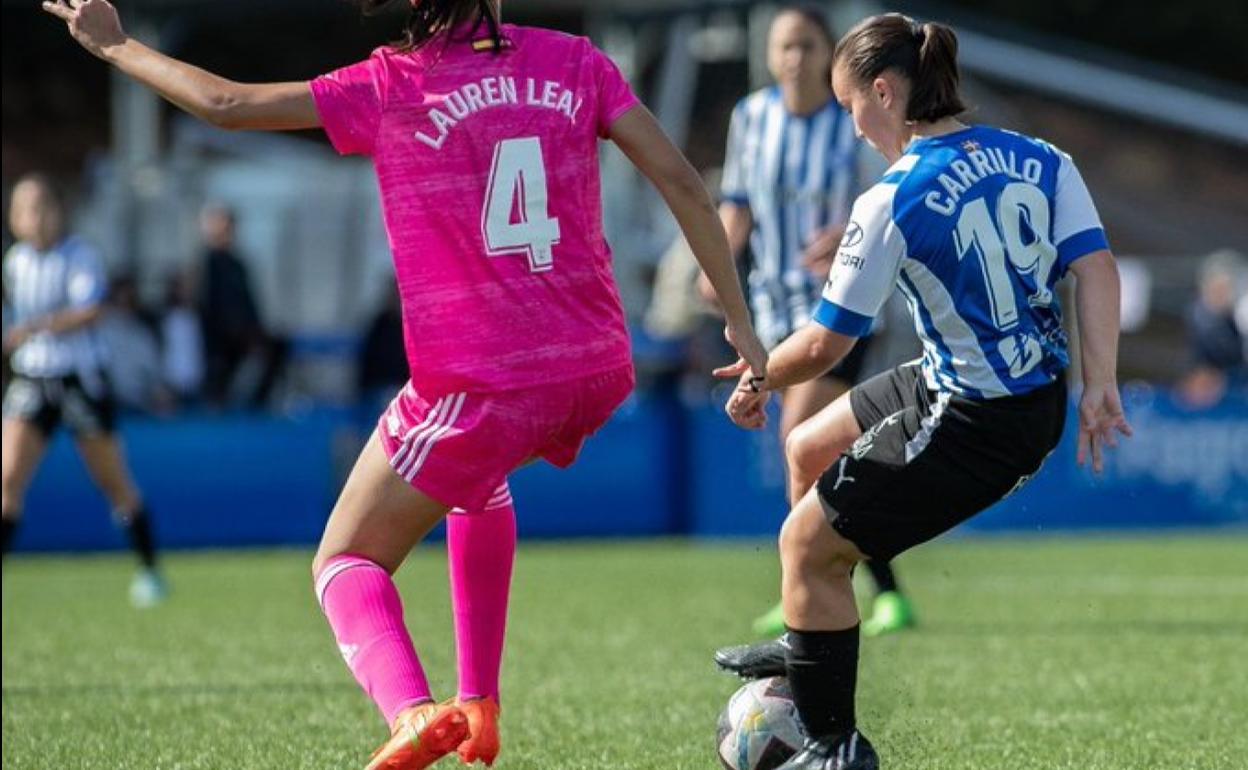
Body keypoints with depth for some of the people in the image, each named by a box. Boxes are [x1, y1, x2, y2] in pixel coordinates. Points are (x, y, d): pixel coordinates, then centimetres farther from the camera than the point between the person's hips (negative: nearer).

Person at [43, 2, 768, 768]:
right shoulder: (575, 62, 3)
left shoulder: (390, 87, -3)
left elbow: (226, 104, -2)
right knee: (481, 475, 38)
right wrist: (739, 318, 6)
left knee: (344, 564, 10)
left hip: (475, 388, -4)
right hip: (596, 374, 4)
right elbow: (680, 180, 0)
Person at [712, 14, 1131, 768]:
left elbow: (826, 344, -14)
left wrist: (758, 380, 5)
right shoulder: (1042, 160, 0)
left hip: (971, 425, -9)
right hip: (1042, 403, 9)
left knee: (806, 543, 8)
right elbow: (1095, 265, -6)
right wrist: (1099, 386, -5)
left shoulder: (892, 202, -18)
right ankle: (809, 643, 42)